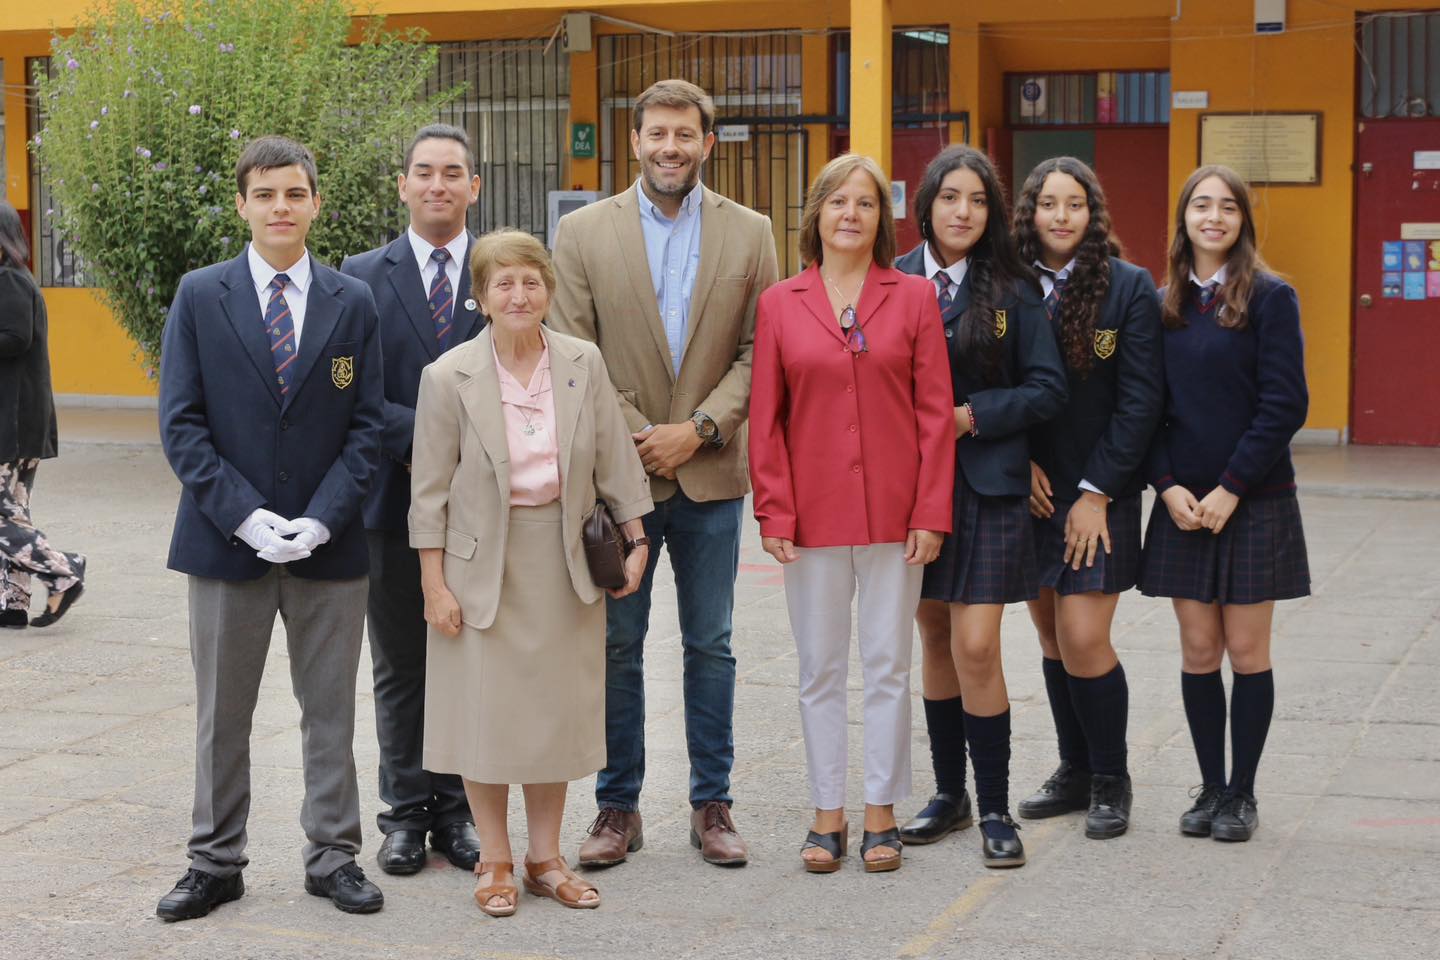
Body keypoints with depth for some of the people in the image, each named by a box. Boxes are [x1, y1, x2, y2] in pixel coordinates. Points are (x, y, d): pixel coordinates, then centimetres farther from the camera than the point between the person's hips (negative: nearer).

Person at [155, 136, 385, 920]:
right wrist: (244, 515, -13)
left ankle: (333, 856, 20)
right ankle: (216, 862, 20)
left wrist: (320, 519, -11)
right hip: (227, 539, -1)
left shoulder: (352, 303, 5)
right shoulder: (200, 296, 2)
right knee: (221, 714, 8)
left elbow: (366, 424, 2)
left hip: (328, 543, 1)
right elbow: (181, 423, -3)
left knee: (330, 710, 8)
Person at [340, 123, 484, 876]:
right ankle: (406, 813, 18)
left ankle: (458, 810, 18)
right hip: (395, 499, 0)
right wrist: (424, 437, -16)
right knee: (400, 668, 8)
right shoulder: (364, 275, 4)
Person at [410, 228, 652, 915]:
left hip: (563, 562, 3)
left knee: (556, 709, 8)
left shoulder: (583, 363, -1)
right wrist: (434, 585, -8)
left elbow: (615, 462, 6)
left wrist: (635, 538, 4)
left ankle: (546, 858, 21)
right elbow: (431, 491, -6)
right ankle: (495, 862, 17)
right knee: (487, 710, 3)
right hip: (484, 563, -2)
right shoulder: (450, 376, -9)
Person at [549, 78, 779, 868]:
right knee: (615, 646, 6)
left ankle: (712, 805, 18)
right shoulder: (583, 232, 1)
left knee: (710, 646, 8)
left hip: (711, 475, 1)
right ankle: (617, 807, 16)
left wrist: (698, 429, -10)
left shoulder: (749, 234, 4)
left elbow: (760, 352, 1)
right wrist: (634, 435, -10)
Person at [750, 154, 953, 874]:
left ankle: (881, 815, 15)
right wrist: (774, 513, -4)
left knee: (888, 665, 6)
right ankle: (827, 815, 16)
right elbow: (766, 419, 3)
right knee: (820, 669, 7)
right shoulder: (779, 304, 3)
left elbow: (935, 411, 0)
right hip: (814, 512, 1)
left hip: (893, 512, 0)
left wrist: (930, 513, -6)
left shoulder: (913, 297, 2)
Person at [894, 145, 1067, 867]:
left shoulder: (1013, 291, -1)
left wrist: (973, 416, -13)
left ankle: (994, 808, 4)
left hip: (987, 483, -3)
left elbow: (1047, 389, -3)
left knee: (976, 645, -8)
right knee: (935, 639, 11)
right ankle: (949, 793, 24)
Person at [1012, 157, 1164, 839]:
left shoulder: (1129, 286, -5)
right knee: (1052, 639, 10)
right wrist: (1021, 463, -6)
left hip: (1097, 494, -3)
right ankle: (1074, 770, 24)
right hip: (1030, 491, 3)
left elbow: (1141, 400, -7)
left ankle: (1110, 781, 9)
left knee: (1083, 640, -8)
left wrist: (1095, 491, -11)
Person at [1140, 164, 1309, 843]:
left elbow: (1284, 404, -10)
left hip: (1254, 500, -3)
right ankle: (1210, 788, 16)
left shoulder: (1270, 298, -4)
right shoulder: (1163, 305, 8)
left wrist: (1230, 488, -14)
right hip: (1182, 504, 3)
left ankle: (1241, 794, 12)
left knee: (1246, 651, 2)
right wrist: (1168, 485, -7)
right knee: (1198, 651, 6)